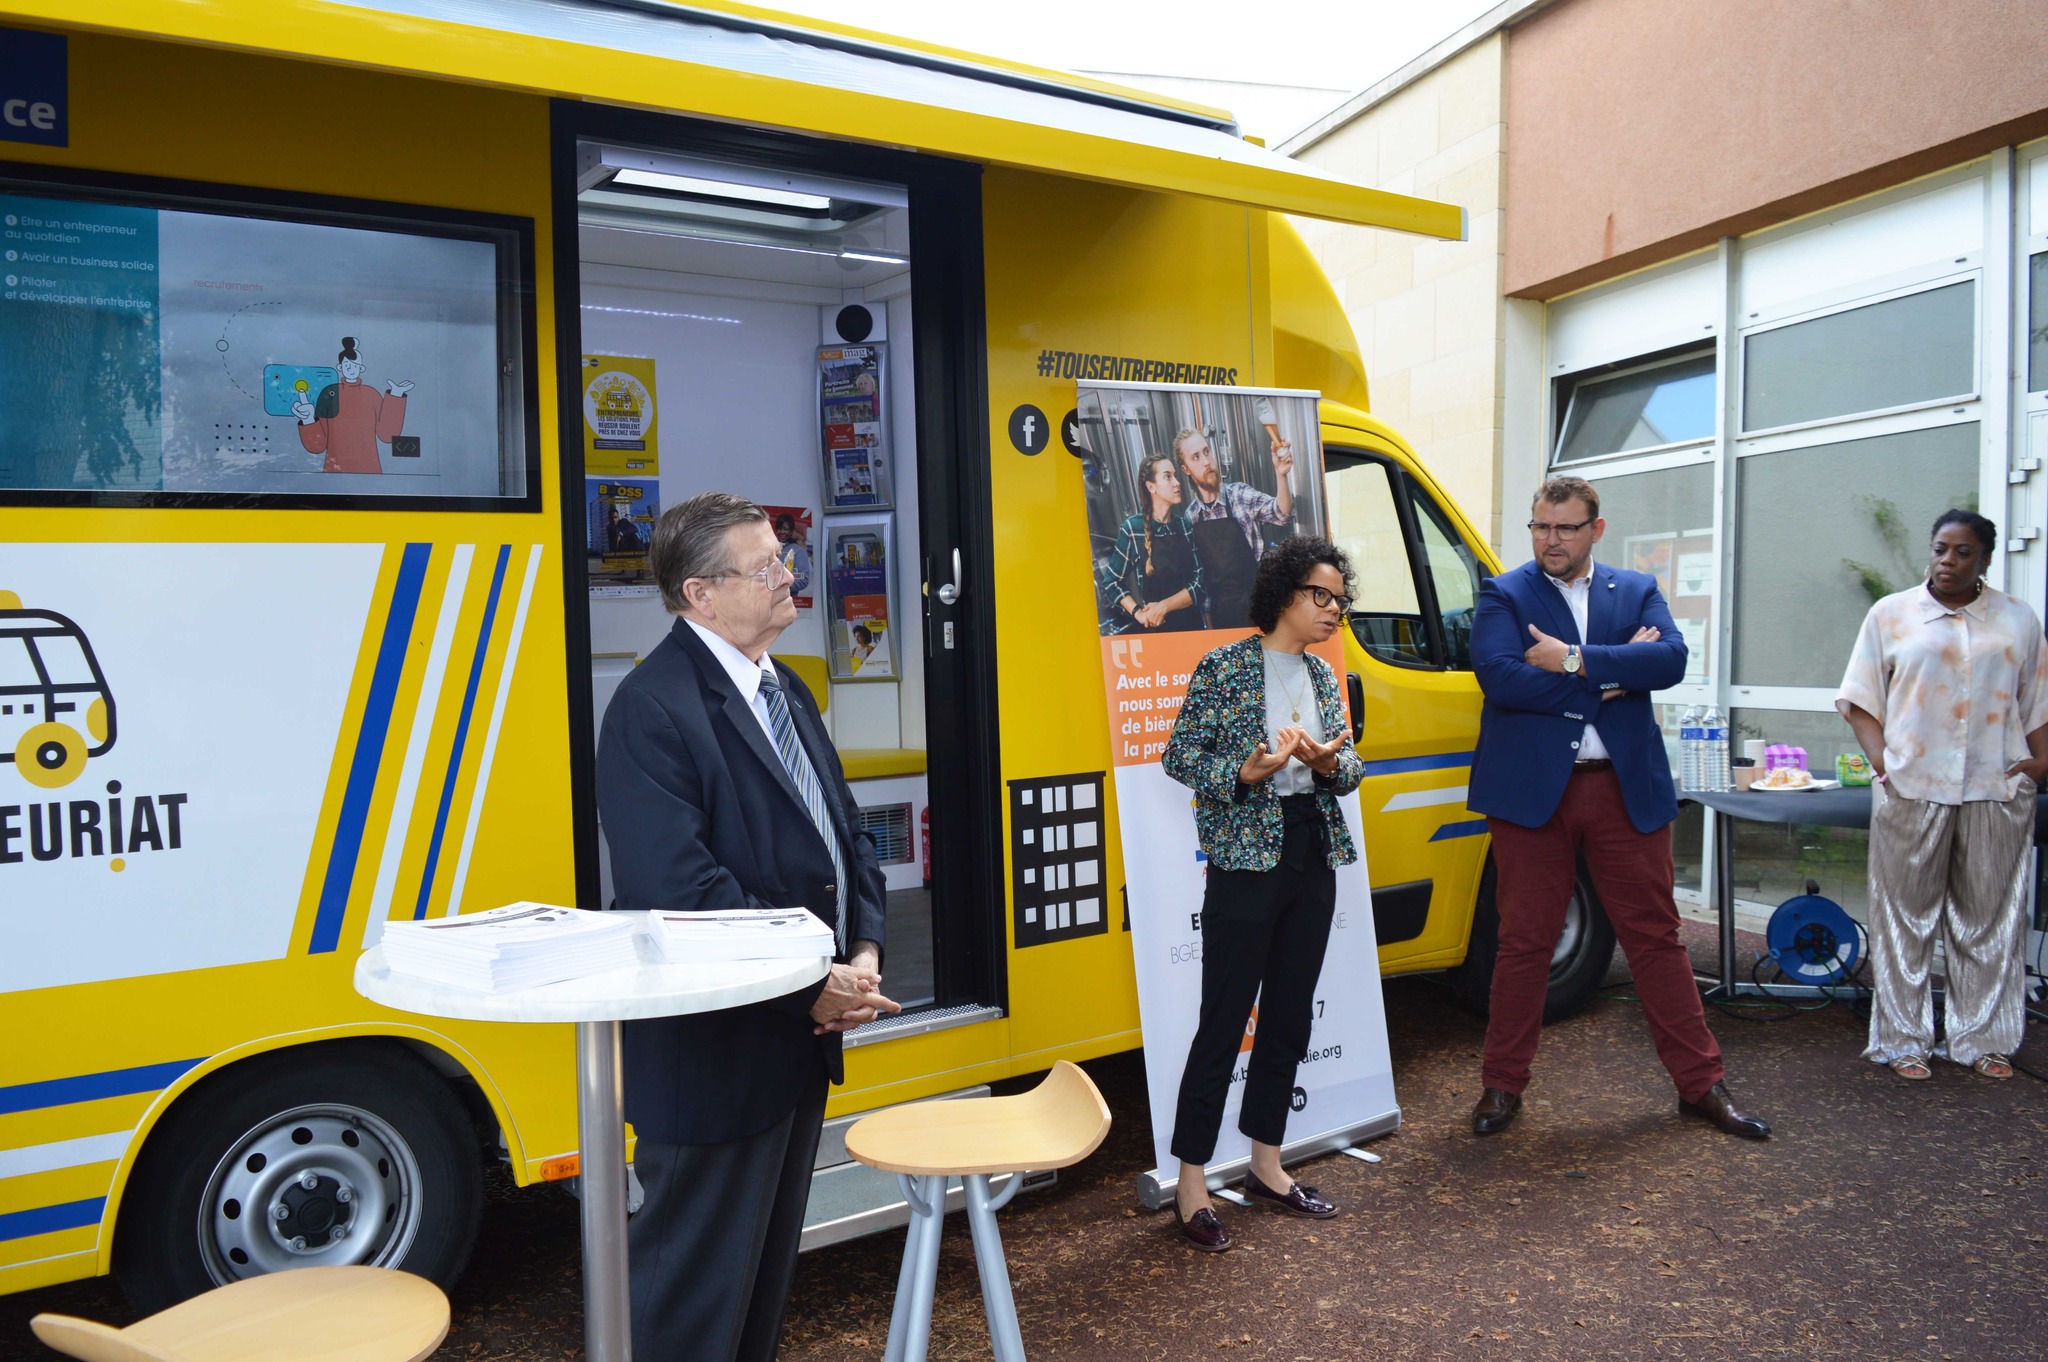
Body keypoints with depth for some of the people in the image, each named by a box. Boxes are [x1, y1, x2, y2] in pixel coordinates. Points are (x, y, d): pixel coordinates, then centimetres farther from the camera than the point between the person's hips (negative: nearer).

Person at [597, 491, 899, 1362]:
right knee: (699, 1286, 8)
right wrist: (810, 986, -20)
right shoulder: (653, 708, -19)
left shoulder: (785, 691, 10)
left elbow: (845, 835, 14)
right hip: (715, 1053, -9)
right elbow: (679, 889, -26)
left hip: (803, 1033, 9)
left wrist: (863, 954, -1)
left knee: (770, 1262, 24)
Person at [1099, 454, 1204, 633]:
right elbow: (1111, 583, -5)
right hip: (1151, 628, -3)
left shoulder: (1185, 527, 2)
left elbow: (1198, 582, -2)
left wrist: (1164, 606, -17)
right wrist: (1137, 612, -19)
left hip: (1189, 624, 3)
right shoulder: (1132, 528, -9)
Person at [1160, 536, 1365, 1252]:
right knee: (1224, 1023, -3)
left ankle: (1266, 1166, 29)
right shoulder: (1226, 666, -8)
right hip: (1246, 862, -7)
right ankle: (1191, 1184, 9)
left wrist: (1330, 762, -10)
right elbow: (1179, 757, -8)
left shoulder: (1322, 675, 11)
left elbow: (1350, 764, 12)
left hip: (1313, 858, 7)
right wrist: (1247, 772, -23)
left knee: (1290, 1017, 14)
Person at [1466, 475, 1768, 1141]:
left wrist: (1575, 660, -16)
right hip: (1532, 792, -2)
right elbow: (1500, 677, -16)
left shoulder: (1637, 591, 10)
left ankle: (1701, 1083, 24)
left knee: (1656, 936, 10)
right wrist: (1612, 676, -12)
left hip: (1627, 789, 2)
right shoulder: (1503, 596, 2)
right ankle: (1503, 1086, 19)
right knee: (1524, 942, 5)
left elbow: (1671, 659, -9)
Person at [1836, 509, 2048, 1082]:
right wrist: (1880, 757, -8)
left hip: (1997, 791, 2)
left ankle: (1983, 1040, 20)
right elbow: (1860, 698, 4)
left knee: (1989, 918, 8)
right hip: (1912, 788, -2)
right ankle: (1903, 1040, 12)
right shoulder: (1891, 614, 6)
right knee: (1907, 916, 3)